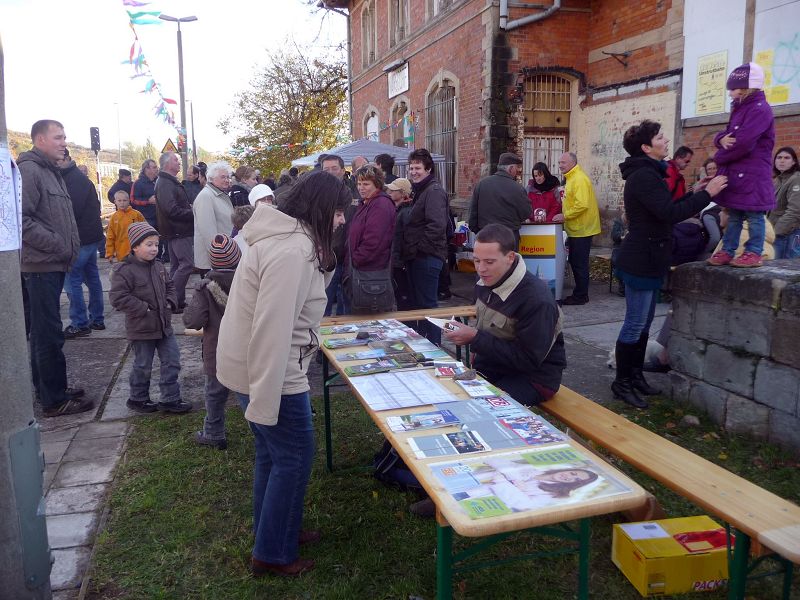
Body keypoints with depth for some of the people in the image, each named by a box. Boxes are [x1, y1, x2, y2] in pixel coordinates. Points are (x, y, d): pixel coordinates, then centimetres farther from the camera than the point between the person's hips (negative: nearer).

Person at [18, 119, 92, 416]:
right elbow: (21, 219, -22)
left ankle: (46, 388, 28)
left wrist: (71, 246, 13)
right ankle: (55, 400, 2)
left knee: (44, 331, 17)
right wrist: (58, 246, -18)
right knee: (49, 334, -5)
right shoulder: (29, 170, -12)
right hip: (41, 265, -10)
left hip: (54, 264, 10)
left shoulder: (51, 171, 19)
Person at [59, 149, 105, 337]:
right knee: (92, 277, 13)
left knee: (72, 279, -7)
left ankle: (79, 324, -3)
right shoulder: (78, 177, 17)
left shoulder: (75, 179, -14)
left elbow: (72, 210, -22)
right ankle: (97, 319, 21)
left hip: (82, 238, -10)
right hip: (91, 236, 10)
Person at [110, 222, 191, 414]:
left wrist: (170, 302, 1)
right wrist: (144, 309, -22)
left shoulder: (158, 266, 5)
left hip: (164, 325, 7)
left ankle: (170, 399, 19)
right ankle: (138, 399, 29)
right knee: (143, 366, 8)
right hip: (142, 328, -7)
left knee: (172, 361, 8)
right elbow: (117, 297, -21)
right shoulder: (124, 270, -16)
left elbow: (169, 286, 19)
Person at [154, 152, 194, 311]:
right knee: (187, 264, -11)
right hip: (178, 230, -11)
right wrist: (193, 214, -16)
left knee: (177, 265, 14)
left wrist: (191, 210, 6)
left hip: (177, 230, 11)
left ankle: (175, 301, 21)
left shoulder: (171, 182, 17)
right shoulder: (165, 184, -16)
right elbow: (172, 210, -24)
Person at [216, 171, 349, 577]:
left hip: (258, 365, 10)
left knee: (273, 451, 21)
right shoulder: (293, 250, -25)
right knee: (294, 456, 4)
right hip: (269, 371, -10)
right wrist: (264, 400, -27)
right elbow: (272, 330, -29)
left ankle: (274, 531, 39)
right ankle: (273, 554, 20)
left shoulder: (289, 238, 10)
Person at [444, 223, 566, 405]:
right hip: (491, 363, 7)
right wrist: (477, 350, 0)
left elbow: (529, 360, -24)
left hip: (533, 376, -7)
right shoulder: (486, 282, -1)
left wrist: (475, 338, -25)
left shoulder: (537, 299, -25)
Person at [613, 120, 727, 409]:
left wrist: (693, 193, 12)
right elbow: (671, 214, -25)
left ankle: (636, 376, 27)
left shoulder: (647, 173, 16)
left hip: (647, 261, 11)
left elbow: (664, 211, 20)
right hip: (642, 262, -11)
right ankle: (622, 383, 7)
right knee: (635, 325, -3)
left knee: (643, 323, 16)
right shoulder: (644, 176, -18)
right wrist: (707, 194, -18)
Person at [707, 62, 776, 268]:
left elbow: (743, 143, -23)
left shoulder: (760, 110, -14)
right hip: (735, 174, 9)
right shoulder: (740, 110, 17)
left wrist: (719, 157, -9)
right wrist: (722, 139, -8)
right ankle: (727, 251, 18)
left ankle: (754, 254, 4)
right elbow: (723, 135, 18)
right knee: (733, 214, 12)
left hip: (752, 176, -9)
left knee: (754, 215, -1)